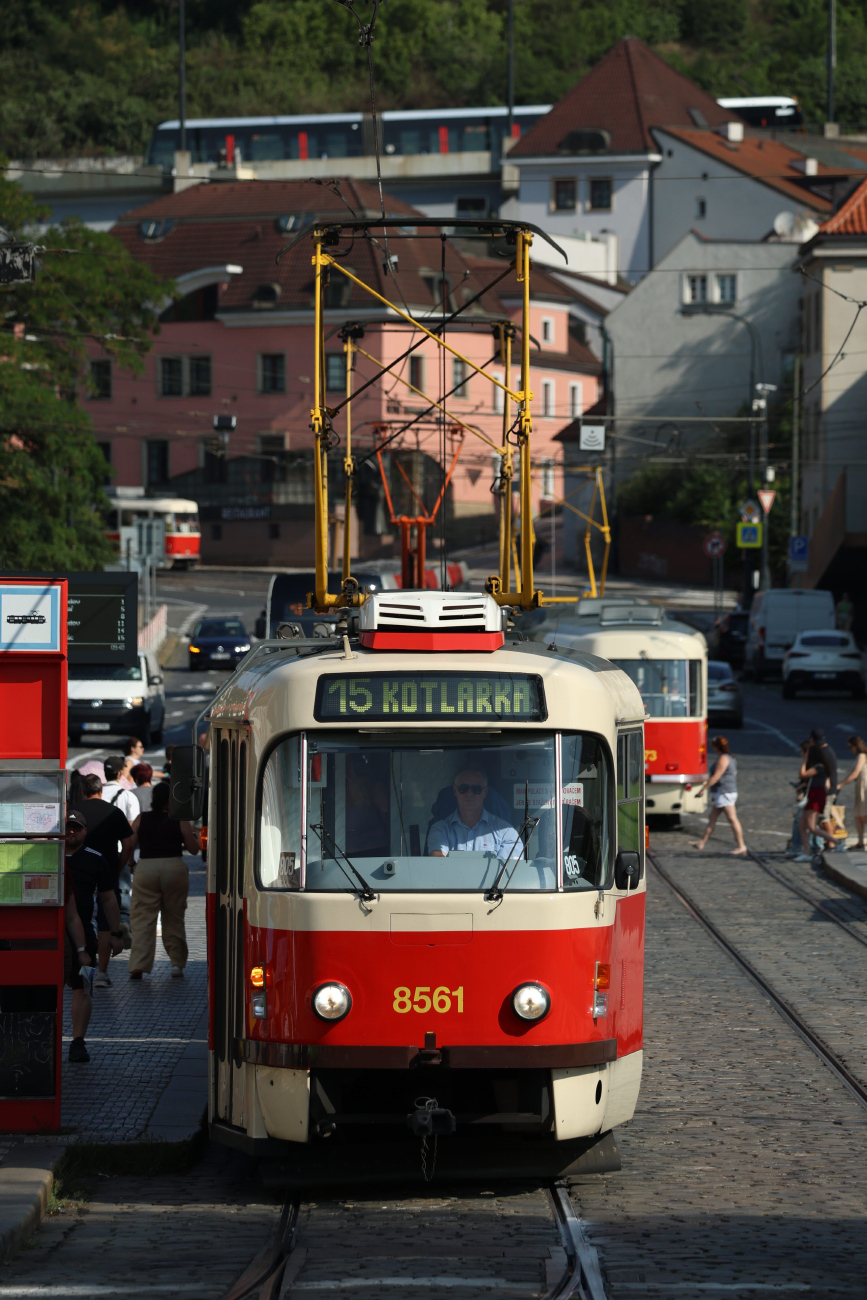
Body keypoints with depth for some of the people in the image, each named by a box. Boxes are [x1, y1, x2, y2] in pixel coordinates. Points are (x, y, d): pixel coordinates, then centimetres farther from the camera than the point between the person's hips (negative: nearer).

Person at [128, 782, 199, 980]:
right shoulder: (179, 820, -1)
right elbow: (193, 849, 0)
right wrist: (193, 836, 21)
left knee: (142, 919, 0)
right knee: (174, 918, 13)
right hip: (174, 867, 0)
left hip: (145, 868, 0)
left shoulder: (141, 819, 3)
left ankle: (138, 965, -12)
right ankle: (177, 963, 15)